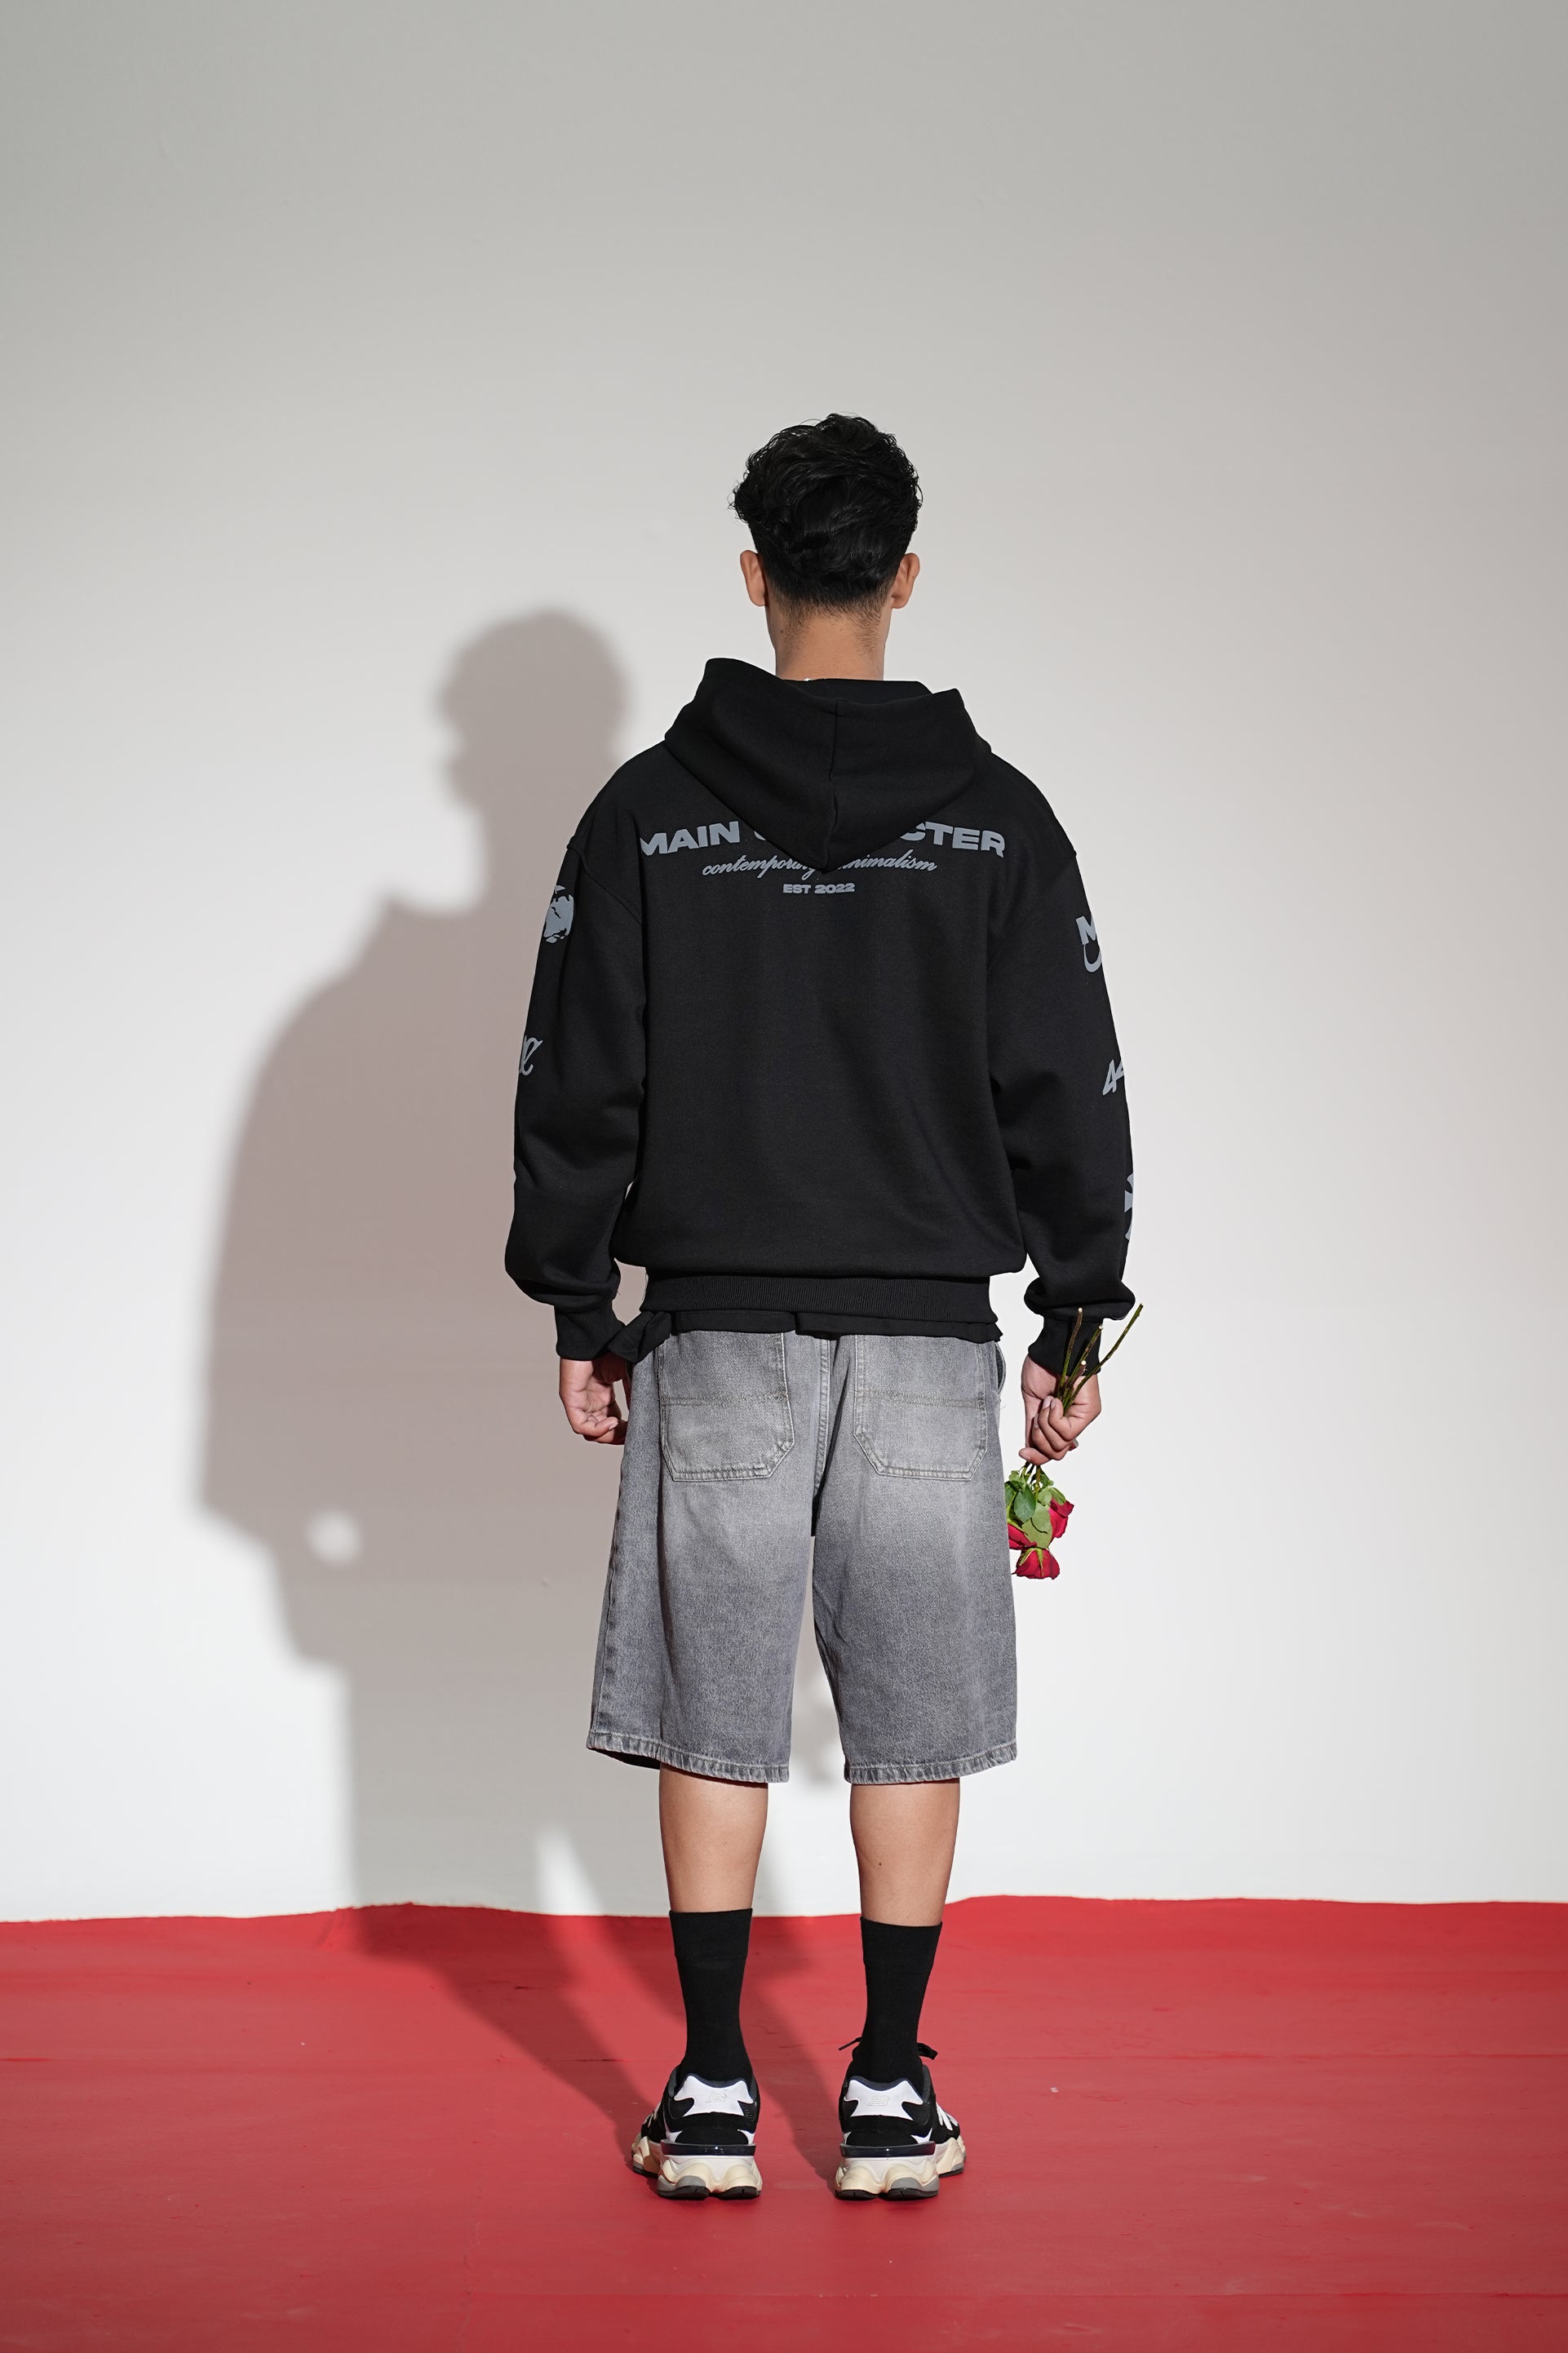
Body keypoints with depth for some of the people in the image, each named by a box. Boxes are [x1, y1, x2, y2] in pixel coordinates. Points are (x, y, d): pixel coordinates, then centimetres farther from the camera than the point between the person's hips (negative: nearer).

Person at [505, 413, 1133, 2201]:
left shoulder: (648, 814, -1)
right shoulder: (997, 818, 0)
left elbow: (577, 1085, 1)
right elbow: (1069, 1093, 1)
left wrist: (580, 1316, 9)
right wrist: (1076, 1323, 9)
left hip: (714, 1333, 0)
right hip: (929, 1335, 0)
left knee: (712, 1722, 7)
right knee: (911, 1724, 7)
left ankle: (711, 2100, 11)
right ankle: (889, 2101, 12)